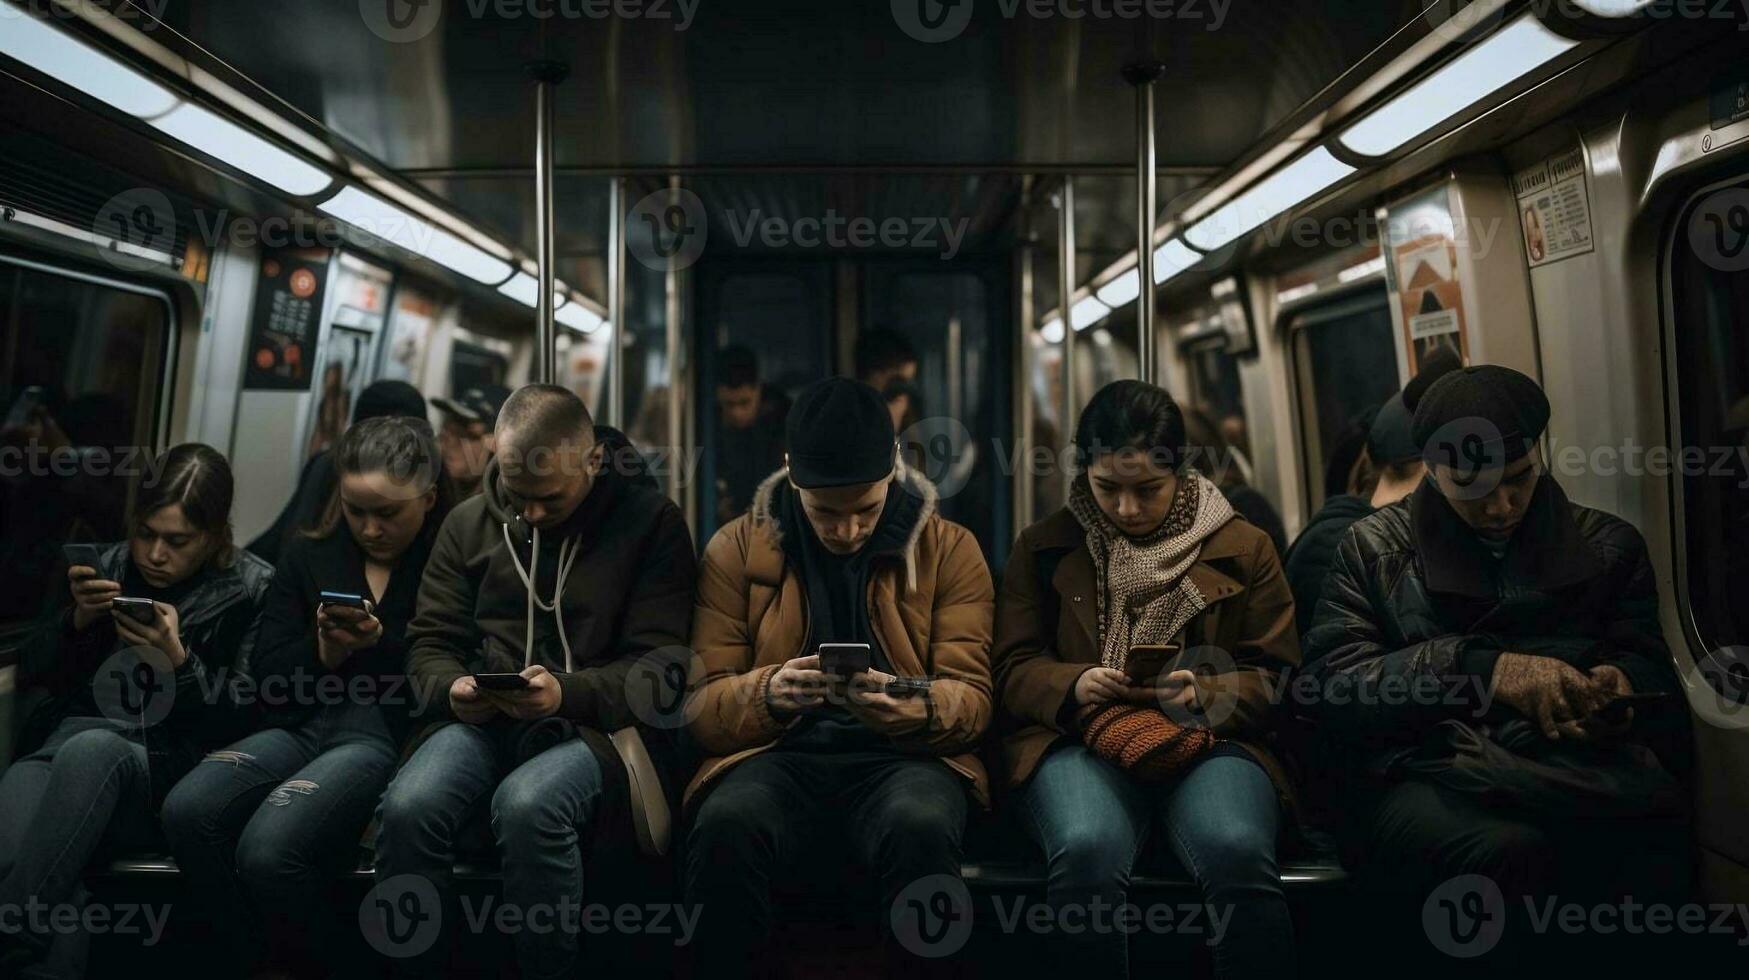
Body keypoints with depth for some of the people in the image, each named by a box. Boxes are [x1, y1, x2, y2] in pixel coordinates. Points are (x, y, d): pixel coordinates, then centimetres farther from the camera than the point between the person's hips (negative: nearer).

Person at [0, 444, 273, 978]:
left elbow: (242, 724, -2)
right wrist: (79, 619, -3)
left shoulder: (252, 589, 2)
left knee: (92, 749, -38)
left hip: (165, 772, -3)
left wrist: (178, 657, -17)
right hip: (69, 740, 3)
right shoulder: (109, 565, 14)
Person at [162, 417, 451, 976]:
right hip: (303, 723, 5)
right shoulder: (306, 557, 17)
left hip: (385, 734, -5)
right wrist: (322, 652, -6)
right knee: (187, 810, -24)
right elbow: (270, 681, 13)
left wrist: (382, 645, -13)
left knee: (268, 847, -28)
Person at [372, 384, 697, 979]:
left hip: (596, 723, -3)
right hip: (484, 720, 4)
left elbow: (659, 664, -6)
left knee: (527, 806, -34)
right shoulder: (468, 522, 11)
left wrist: (567, 692, -22)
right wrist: (452, 689, -10)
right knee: (408, 808, -27)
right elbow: (429, 643, 14)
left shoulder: (652, 521, -2)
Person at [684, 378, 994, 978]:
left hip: (901, 755, 0)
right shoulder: (737, 549, 6)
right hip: (778, 752, 1)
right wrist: (768, 691, -20)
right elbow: (700, 704, 3)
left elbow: (972, 700, 1)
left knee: (922, 826, -34)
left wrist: (910, 705, -22)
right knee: (726, 823, -33)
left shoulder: (949, 550, 6)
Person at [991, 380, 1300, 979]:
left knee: (1237, 853, -33)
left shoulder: (1243, 547, 12)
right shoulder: (1044, 547, 13)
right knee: (1086, 851, -34)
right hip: (1080, 738, 0)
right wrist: (1074, 684, -12)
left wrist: (1201, 693, -10)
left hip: (1208, 739, 1)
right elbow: (1013, 671, 10)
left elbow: (1278, 678, 10)